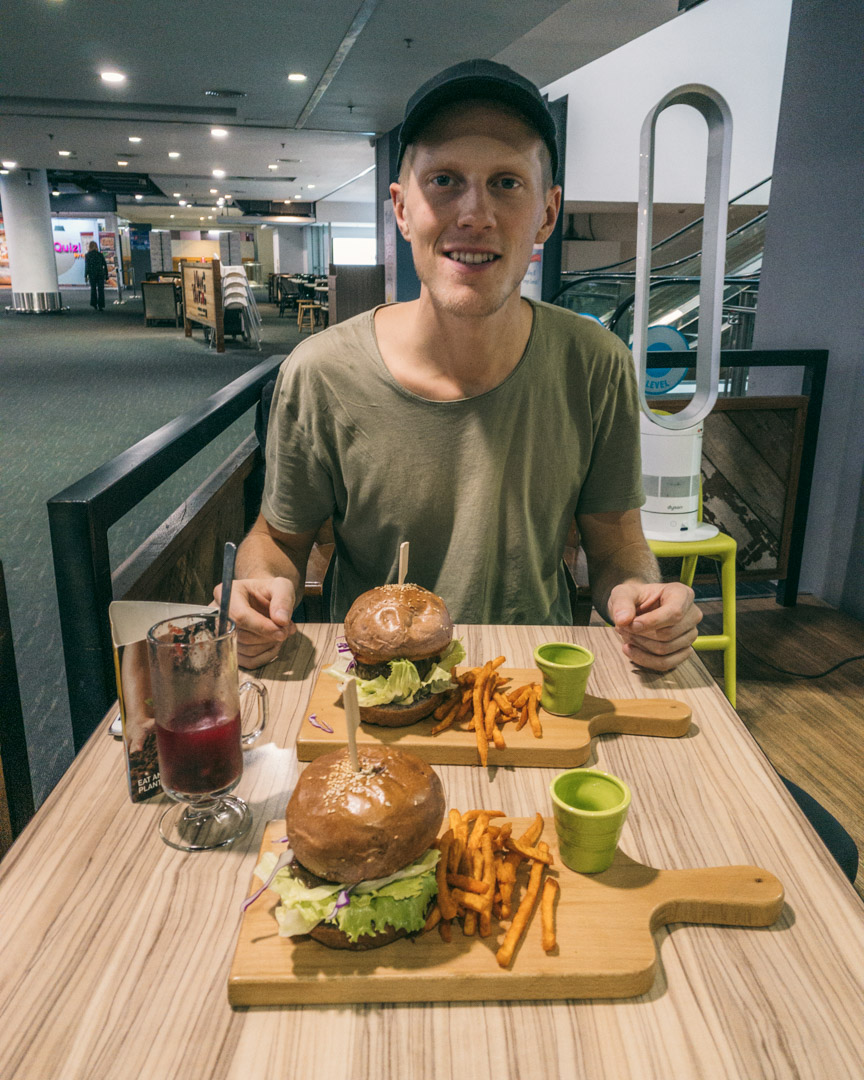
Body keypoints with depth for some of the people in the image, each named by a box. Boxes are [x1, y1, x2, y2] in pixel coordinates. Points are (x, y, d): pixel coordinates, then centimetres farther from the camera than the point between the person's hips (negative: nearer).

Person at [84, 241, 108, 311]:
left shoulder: (87, 255, -2)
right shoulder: (100, 254, 2)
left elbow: (87, 266, -8)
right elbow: (105, 265, 2)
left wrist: (85, 276, -5)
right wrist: (106, 275, 9)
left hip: (92, 274, 0)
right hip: (100, 274, 0)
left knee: (93, 289, 15)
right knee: (101, 290, 0)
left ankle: (94, 305, 16)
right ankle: (101, 306, -7)